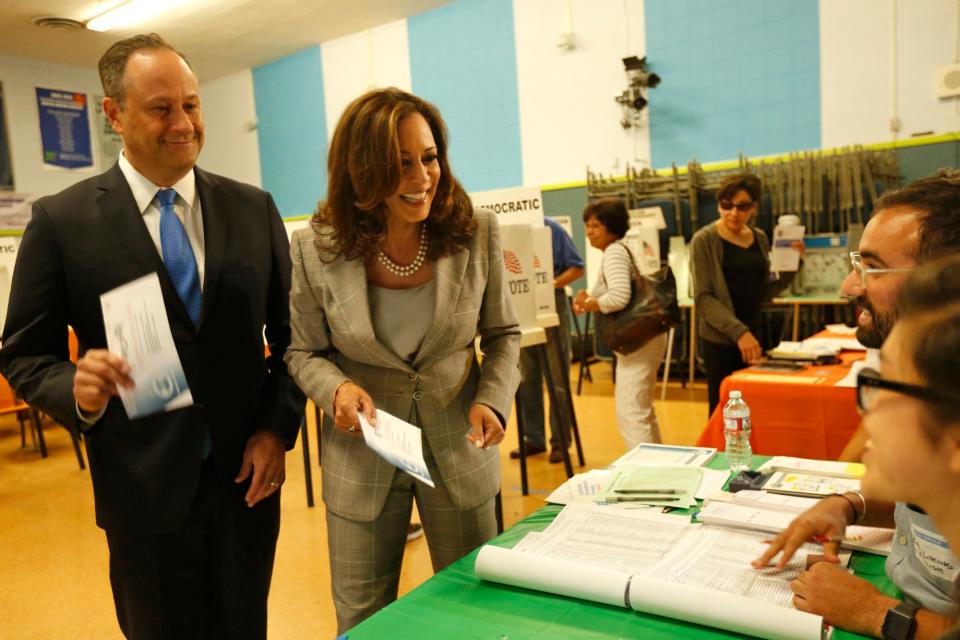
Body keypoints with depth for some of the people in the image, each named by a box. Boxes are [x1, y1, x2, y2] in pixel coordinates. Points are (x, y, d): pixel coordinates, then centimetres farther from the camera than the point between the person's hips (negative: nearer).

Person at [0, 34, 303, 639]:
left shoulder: (254, 208, 1)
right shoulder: (62, 221, -6)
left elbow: (290, 331, 5)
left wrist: (278, 427, -6)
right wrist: (77, 389, -22)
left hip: (247, 475, 2)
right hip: (145, 491, -2)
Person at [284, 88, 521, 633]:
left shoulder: (477, 233, -10)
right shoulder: (317, 249, -12)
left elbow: (503, 334, 3)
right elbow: (305, 352, 1)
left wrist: (493, 400, -14)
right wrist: (336, 388, -20)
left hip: (460, 450, 1)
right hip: (361, 457, 0)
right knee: (362, 620, 15)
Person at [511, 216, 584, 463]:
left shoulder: (550, 228, -8)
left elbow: (576, 267, -5)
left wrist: (552, 284, -19)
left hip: (552, 304, -3)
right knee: (527, 377, 10)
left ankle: (560, 441, 12)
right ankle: (534, 438, 21)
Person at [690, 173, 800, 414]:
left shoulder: (759, 238, 10)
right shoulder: (704, 240, -6)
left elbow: (764, 292, 13)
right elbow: (703, 298, -14)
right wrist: (738, 331, -23)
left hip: (756, 335, 5)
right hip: (721, 340, -5)